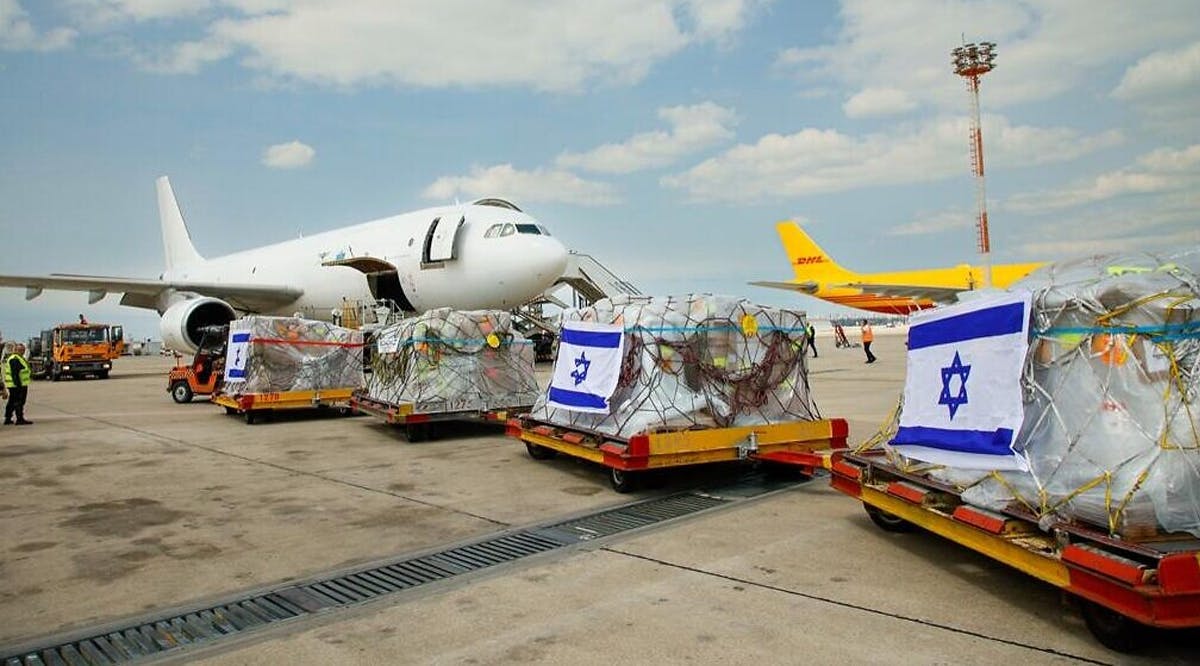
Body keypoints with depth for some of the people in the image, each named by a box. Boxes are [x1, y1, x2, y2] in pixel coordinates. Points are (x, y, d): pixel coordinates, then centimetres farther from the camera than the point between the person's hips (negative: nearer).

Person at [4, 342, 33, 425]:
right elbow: (14, 374, -23)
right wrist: (18, 384, -25)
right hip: (17, 385, -11)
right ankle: (20, 419, -5)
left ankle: (7, 419, 22)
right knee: (19, 402, -7)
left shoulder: (18, 358, 17)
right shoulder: (15, 359, -16)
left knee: (12, 402, 16)